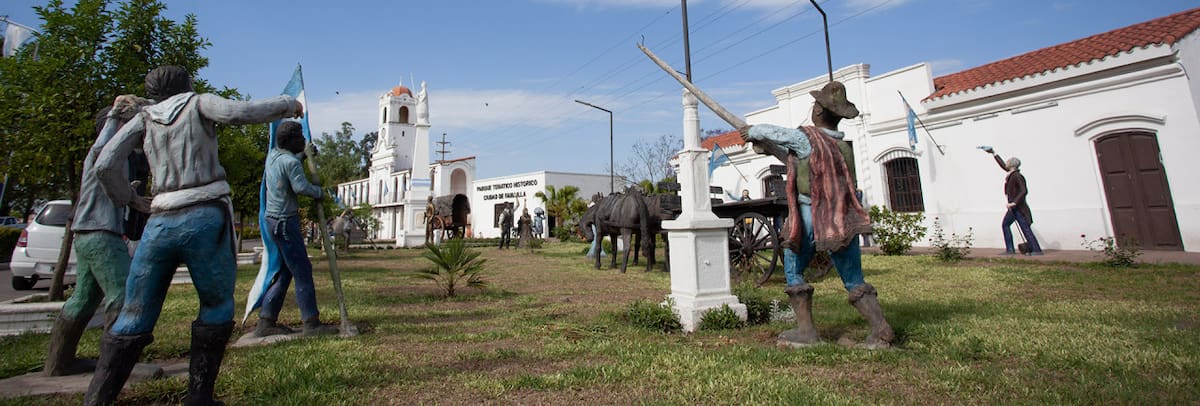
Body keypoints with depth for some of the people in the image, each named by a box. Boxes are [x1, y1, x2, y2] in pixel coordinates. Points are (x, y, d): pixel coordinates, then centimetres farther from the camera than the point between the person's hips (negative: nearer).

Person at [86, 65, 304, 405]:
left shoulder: (144, 117, 17)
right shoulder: (199, 103, 9)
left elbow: (105, 164, 7)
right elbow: (239, 112, -12)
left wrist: (126, 199, 22)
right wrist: (289, 104, -1)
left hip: (161, 222, 3)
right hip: (206, 218, -3)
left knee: (134, 316, 12)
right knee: (217, 307, 10)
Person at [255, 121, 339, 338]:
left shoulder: (273, 154, 11)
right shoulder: (291, 162, -15)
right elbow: (301, 187, -28)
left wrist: (303, 155, 22)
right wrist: (320, 192, -11)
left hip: (274, 220, 9)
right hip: (285, 222, -9)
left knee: (285, 272, 14)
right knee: (302, 271, -6)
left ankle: (266, 322, 18)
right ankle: (311, 323, -3)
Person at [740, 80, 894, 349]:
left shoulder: (806, 138, -9)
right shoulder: (844, 146, 13)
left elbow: (772, 131, 5)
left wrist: (751, 131, 26)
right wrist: (767, 147, 30)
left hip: (809, 217, -6)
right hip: (844, 220, 6)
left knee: (793, 271, 12)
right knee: (854, 280, 14)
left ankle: (806, 332, 10)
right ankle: (880, 329, 3)